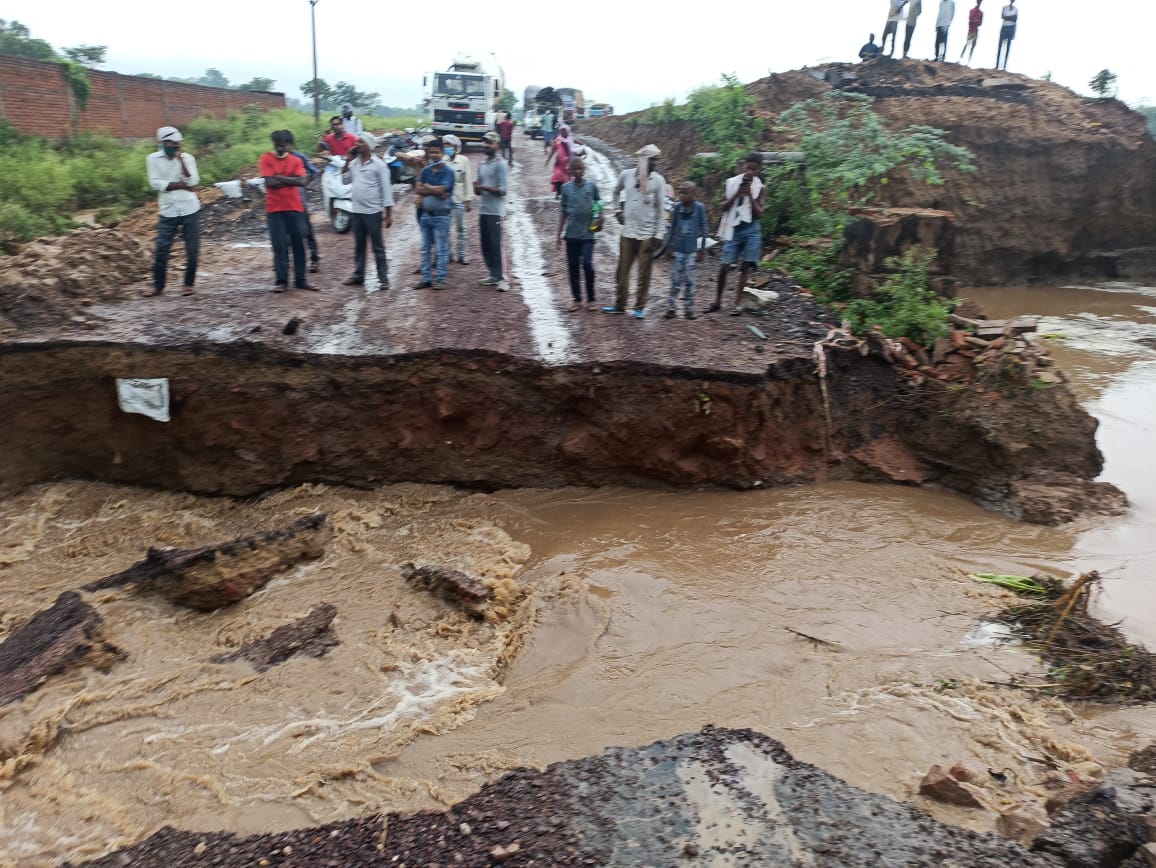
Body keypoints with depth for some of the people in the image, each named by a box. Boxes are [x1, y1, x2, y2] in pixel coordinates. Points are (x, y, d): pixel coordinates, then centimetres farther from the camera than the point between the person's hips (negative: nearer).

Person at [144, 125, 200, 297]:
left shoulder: (187, 158, 1)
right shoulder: (153, 158, 1)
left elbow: (193, 182, -11)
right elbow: (155, 183, -9)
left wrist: (180, 159, -14)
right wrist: (181, 185, -12)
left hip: (190, 210, 0)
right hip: (168, 212, 0)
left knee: (192, 250, 3)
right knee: (161, 249, 0)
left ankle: (189, 284, 15)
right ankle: (158, 286, 10)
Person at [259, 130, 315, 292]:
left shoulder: (296, 161, 7)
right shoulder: (266, 159, -1)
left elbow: (301, 181, -9)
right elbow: (269, 183, -13)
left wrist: (279, 177, -10)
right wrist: (290, 179, -7)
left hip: (295, 208, 3)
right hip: (275, 210, -3)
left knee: (298, 245, 6)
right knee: (279, 247, -1)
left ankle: (300, 280, 13)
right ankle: (282, 281, 6)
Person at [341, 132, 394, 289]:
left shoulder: (378, 164, -8)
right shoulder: (354, 162, 8)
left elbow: (386, 189, -9)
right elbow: (345, 180, 14)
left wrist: (389, 214, -12)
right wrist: (347, 161, 3)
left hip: (372, 212, -6)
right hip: (356, 211, 6)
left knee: (378, 247, 1)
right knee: (359, 246, 13)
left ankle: (383, 278, 6)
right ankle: (358, 275, 21)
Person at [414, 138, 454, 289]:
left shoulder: (448, 172, -7)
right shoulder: (425, 171, 9)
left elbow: (441, 190, -19)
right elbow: (418, 190, -2)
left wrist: (426, 187, -3)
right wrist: (435, 191, -14)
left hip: (441, 216, -6)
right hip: (426, 214, 6)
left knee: (441, 249, 0)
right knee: (425, 249, 11)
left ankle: (441, 279, 6)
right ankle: (426, 278, 18)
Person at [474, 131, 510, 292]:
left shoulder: (501, 164, -7)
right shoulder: (481, 164, 16)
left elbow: (503, 189, -14)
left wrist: (484, 187, -18)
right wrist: (477, 188, -5)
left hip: (495, 211, -7)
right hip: (483, 210, 7)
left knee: (495, 245, -10)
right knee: (485, 245, 9)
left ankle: (500, 278, -8)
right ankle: (493, 275, 17)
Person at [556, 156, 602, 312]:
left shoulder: (592, 186, 0)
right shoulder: (566, 187, 4)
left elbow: (598, 206, 8)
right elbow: (563, 212, 9)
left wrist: (599, 219, -12)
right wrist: (559, 233, 8)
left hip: (587, 234, -2)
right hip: (571, 234, 2)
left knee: (587, 264, -8)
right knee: (572, 267, 5)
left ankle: (591, 299, 5)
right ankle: (576, 299, 17)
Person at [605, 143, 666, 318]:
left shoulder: (658, 180, -6)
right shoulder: (626, 175, -2)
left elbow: (660, 209, -4)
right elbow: (616, 191, 19)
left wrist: (657, 234, -8)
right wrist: (617, 210, 8)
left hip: (647, 233, -2)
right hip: (628, 231, 2)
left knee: (644, 273, 3)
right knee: (623, 270, 9)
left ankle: (640, 307, 13)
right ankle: (619, 304, 20)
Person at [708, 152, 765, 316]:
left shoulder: (760, 187, 1)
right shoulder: (731, 182, 1)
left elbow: (759, 213, -5)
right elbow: (724, 207, 0)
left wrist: (750, 196, -16)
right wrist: (736, 194, -14)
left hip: (751, 230, 0)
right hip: (733, 229, 0)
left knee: (746, 266, 1)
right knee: (724, 266, -3)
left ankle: (738, 303, 9)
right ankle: (718, 301, 10)